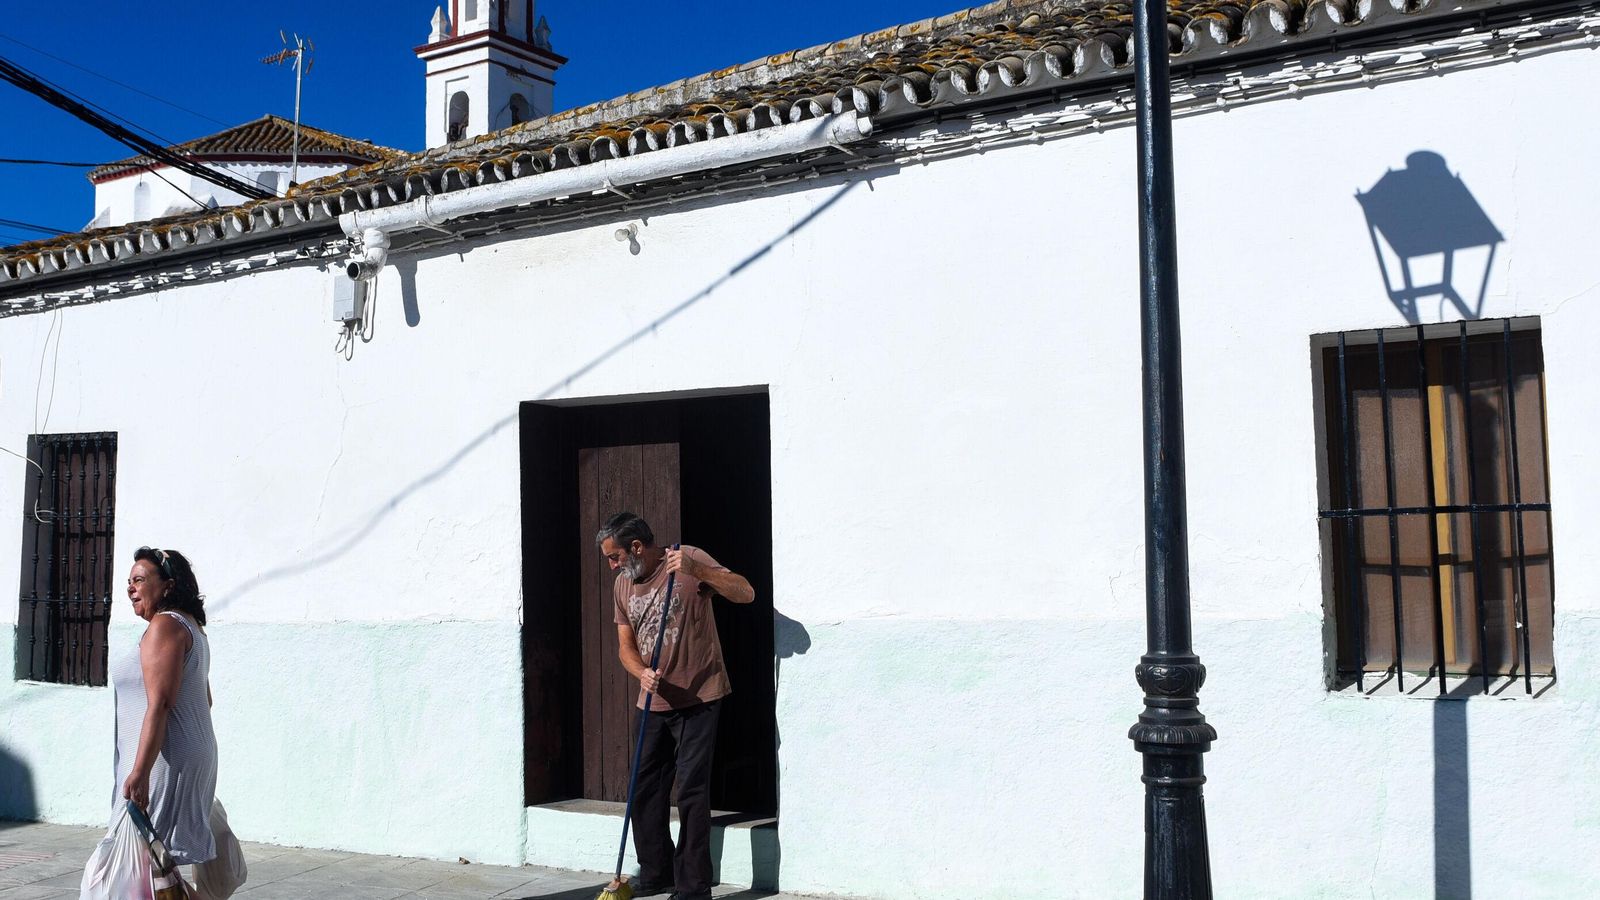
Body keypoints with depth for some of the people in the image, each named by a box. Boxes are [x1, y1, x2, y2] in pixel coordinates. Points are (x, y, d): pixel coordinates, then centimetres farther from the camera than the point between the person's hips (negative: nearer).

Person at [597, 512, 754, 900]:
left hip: (698, 698, -7)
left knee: (691, 792, -8)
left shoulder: (690, 560, -10)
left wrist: (697, 570, -30)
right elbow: (626, 646, 10)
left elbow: (746, 593, -16)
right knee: (645, 790, 10)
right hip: (654, 702, 7)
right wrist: (642, 674, -12)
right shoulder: (623, 586, 8)